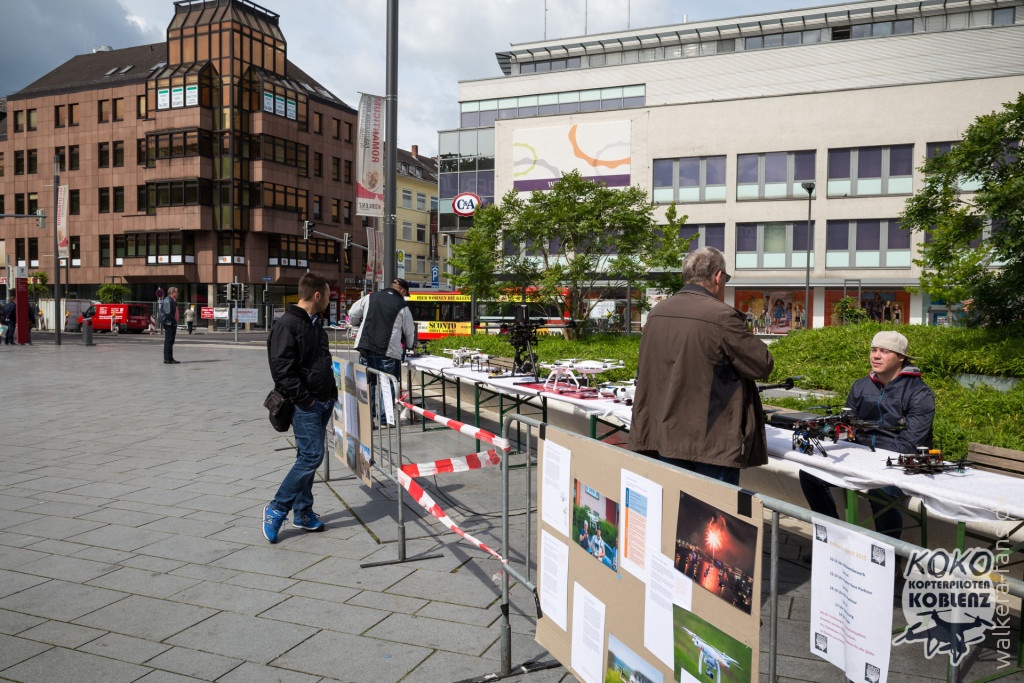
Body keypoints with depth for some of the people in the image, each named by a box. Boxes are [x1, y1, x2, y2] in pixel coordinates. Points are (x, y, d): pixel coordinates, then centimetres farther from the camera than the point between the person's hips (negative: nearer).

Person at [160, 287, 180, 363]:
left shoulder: (173, 301, 18)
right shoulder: (167, 300, -14)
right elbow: (168, 313, -22)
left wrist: (175, 322, 14)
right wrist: (173, 321, -19)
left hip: (173, 324, 11)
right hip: (169, 324, -11)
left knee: (171, 342, 14)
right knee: (168, 341, -8)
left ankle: (170, 358, 20)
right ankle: (167, 359, -6)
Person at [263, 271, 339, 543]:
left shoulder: (316, 324, 15)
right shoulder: (287, 325, -14)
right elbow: (281, 368, -20)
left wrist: (331, 393, 14)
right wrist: (304, 399, -18)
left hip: (323, 402, 9)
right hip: (305, 405, -9)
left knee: (308, 457, 13)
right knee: (311, 456, -11)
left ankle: (302, 512, 21)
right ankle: (276, 509, 2)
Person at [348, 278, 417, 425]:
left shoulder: (370, 298, 10)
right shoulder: (402, 306, 1)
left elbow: (352, 315, 14)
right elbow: (409, 331, 10)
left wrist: (362, 324, 35)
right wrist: (410, 346, 29)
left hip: (365, 348, 4)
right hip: (388, 352, -4)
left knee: (368, 383, 14)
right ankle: (384, 418, 9)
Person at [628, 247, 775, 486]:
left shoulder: (657, 313, 6)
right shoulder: (722, 316, -16)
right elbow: (763, 364, -9)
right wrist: (741, 335, 5)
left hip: (665, 437, 7)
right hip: (712, 441, -6)